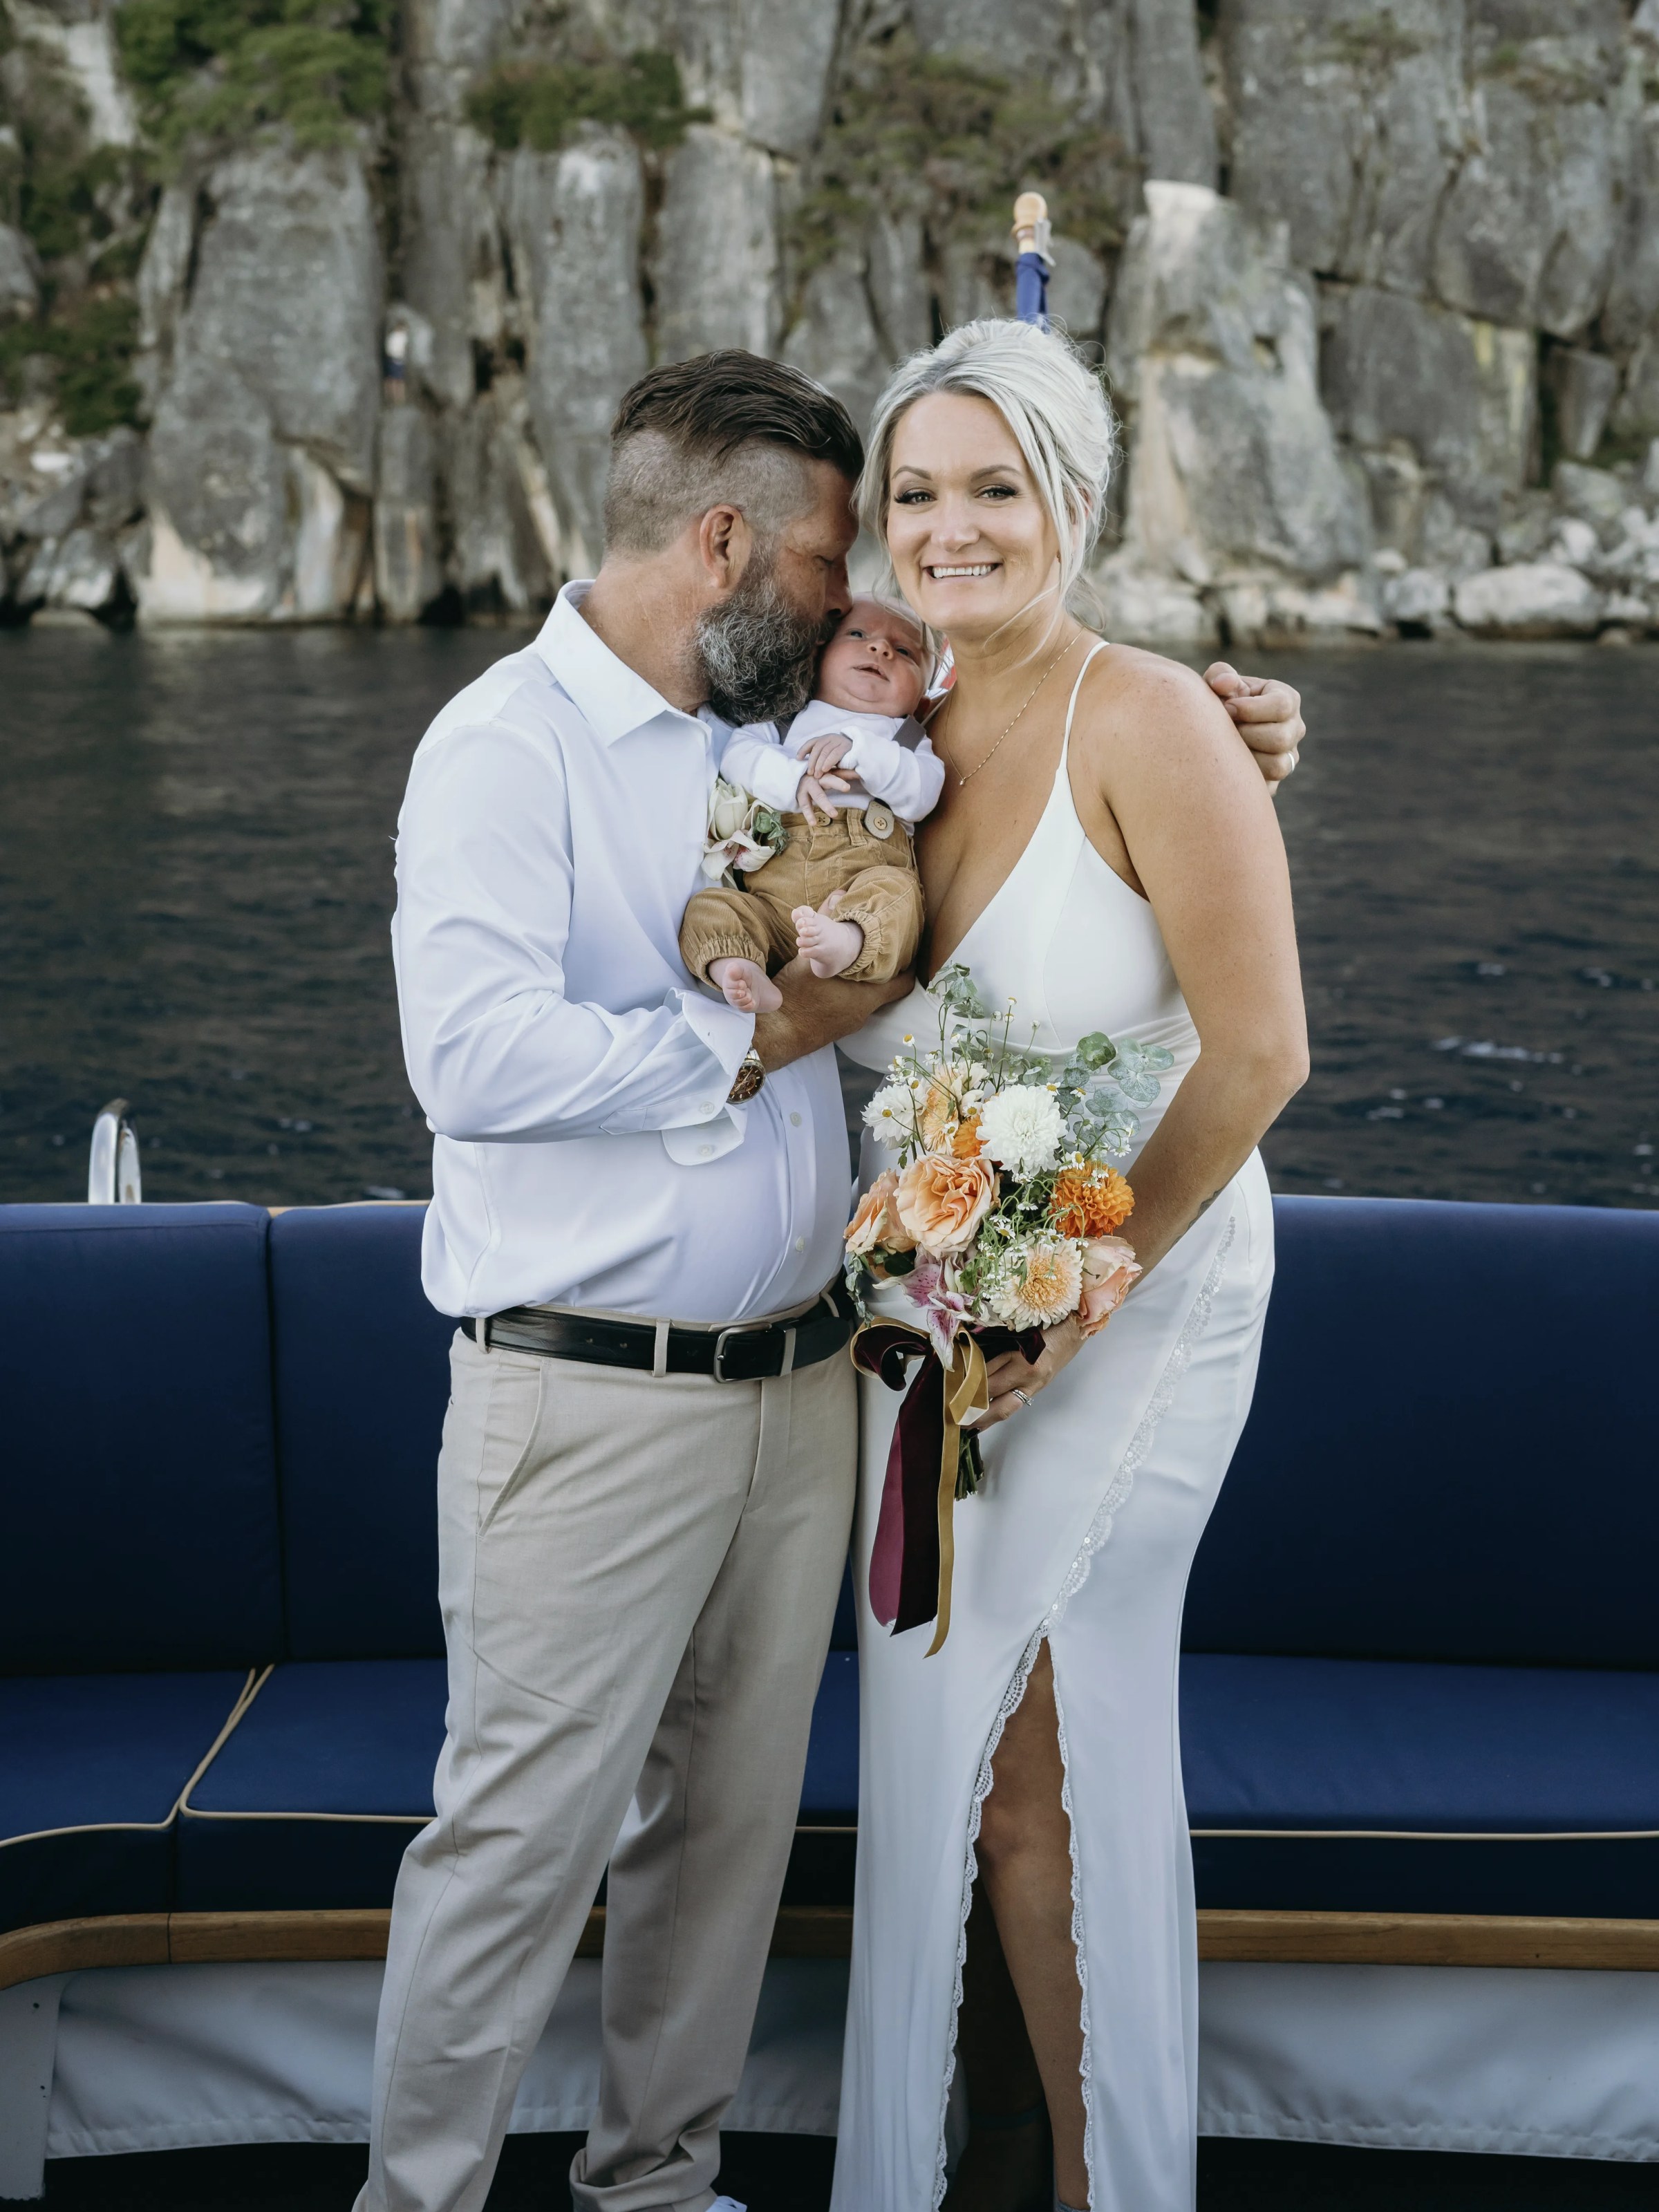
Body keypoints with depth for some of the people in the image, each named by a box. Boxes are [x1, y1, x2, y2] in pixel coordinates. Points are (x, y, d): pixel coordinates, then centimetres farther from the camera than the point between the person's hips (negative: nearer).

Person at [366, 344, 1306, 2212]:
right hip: (591, 1404, -7)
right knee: (524, 1831, -1)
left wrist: (1213, 749, 11)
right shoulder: (508, 745, -10)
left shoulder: (792, 739, 12)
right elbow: (475, 1056, -25)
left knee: (730, 1811, 15)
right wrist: (762, 1039, -16)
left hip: (798, 1387, 7)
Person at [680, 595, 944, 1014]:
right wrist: (795, 778, -14)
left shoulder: (908, 741, 22)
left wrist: (858, 749, -10)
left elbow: (922, 794, 1)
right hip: (772, 897, 1)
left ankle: (846, 944, -62)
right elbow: (739, 753, 4)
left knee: (896, 890, -34)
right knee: (709, 909, -22)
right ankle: (744, 978, -47)